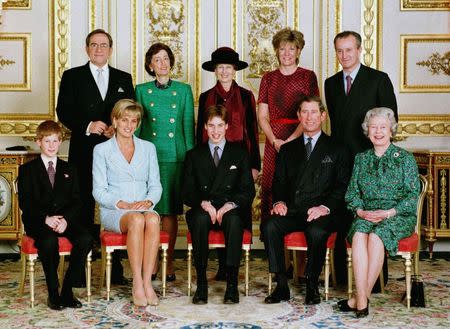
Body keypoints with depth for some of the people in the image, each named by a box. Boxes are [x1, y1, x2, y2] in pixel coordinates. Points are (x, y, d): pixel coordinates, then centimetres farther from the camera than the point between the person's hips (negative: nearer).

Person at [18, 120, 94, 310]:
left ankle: (68, 290, -17)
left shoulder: (69, 169, 19)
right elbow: (25, 203, -1)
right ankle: (53, 293, -21)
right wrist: (46, 218, -18)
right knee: (49, 241, -36)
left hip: (66, 220, 3)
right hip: (38, 222, -3)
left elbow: (76, 201, 9)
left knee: (85, 238, -27)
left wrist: (66, 219, -13)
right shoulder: (27, 170, 10)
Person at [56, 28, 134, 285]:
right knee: (84, 208, 1)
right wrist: (87, 126, -14)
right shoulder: (72, 77, 9)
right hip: (84, 153, -1)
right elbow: (63, 112, 1)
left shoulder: (124, 79, 15)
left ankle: (116, 270, 9)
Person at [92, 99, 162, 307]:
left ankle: (147, 282, -33)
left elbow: (156, 186, 13)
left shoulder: (148, 148, 16)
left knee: (152, 219, -34)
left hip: (144, 208, 2)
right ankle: (137, 284, -33)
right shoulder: (102, 150, 7)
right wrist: (123, 204, -15)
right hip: (113, 212, -2)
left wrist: (148, 201, -9)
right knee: (136, 220, -36)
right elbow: (99, 191, 1)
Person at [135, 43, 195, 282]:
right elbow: (136, 126, 9)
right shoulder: (142, 90, 7)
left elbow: (188, 127, 7)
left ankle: (169, 260, 11)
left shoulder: (183, 90, 7)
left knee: (170, 210, 2)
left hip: (175, 156, 0)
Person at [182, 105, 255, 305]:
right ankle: (201, 284, -32)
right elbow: (187, 192, 6)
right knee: (200, 218, -35)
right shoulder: (193, 155, 15)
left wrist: (230, 205, -13)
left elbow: (248, 191, 5)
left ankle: (232, 284, -35)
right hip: (203, 211, 1)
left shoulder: (240, 153, 14)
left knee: (234, 220, -35)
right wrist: (204, 204, -14)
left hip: (231, 211, 0)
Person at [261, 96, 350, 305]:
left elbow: (342, 187, 2)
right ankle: (282, 285, -20)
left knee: (316, 231, -35)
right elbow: (279, 182, 16)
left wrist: (325, 207, -14)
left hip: (321, 213, -3)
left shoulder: (336, 150, 11)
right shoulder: (288, 149, 21)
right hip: (293, 211, 3)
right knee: (269, 226, -27)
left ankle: (312, 285, -14)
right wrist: (279, 202, -6)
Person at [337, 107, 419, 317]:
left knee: (376, 236, -34)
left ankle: (361, 297, -26)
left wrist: (388, 213, -14)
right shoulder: (361, 158, 16)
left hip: (399, 216, -3)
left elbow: (413, 195, -2)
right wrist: (360, 211, -8)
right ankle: (362, 301, -36)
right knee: (359, 236, -31)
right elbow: (352, 192, 13)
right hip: (366, 214, 3)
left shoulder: (405, 158, 5)